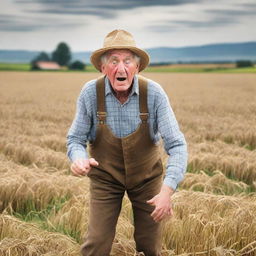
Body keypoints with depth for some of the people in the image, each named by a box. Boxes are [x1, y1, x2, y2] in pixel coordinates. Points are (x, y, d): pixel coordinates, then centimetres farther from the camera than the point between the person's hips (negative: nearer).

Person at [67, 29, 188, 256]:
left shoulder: (154, 93, -22)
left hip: (146, 175, 1)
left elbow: (176, 144, -22)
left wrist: (168, 190, -35)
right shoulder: (90, 93, -19)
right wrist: (79, 159, -34)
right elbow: (76, 139, -10)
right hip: (105, 176, 0)